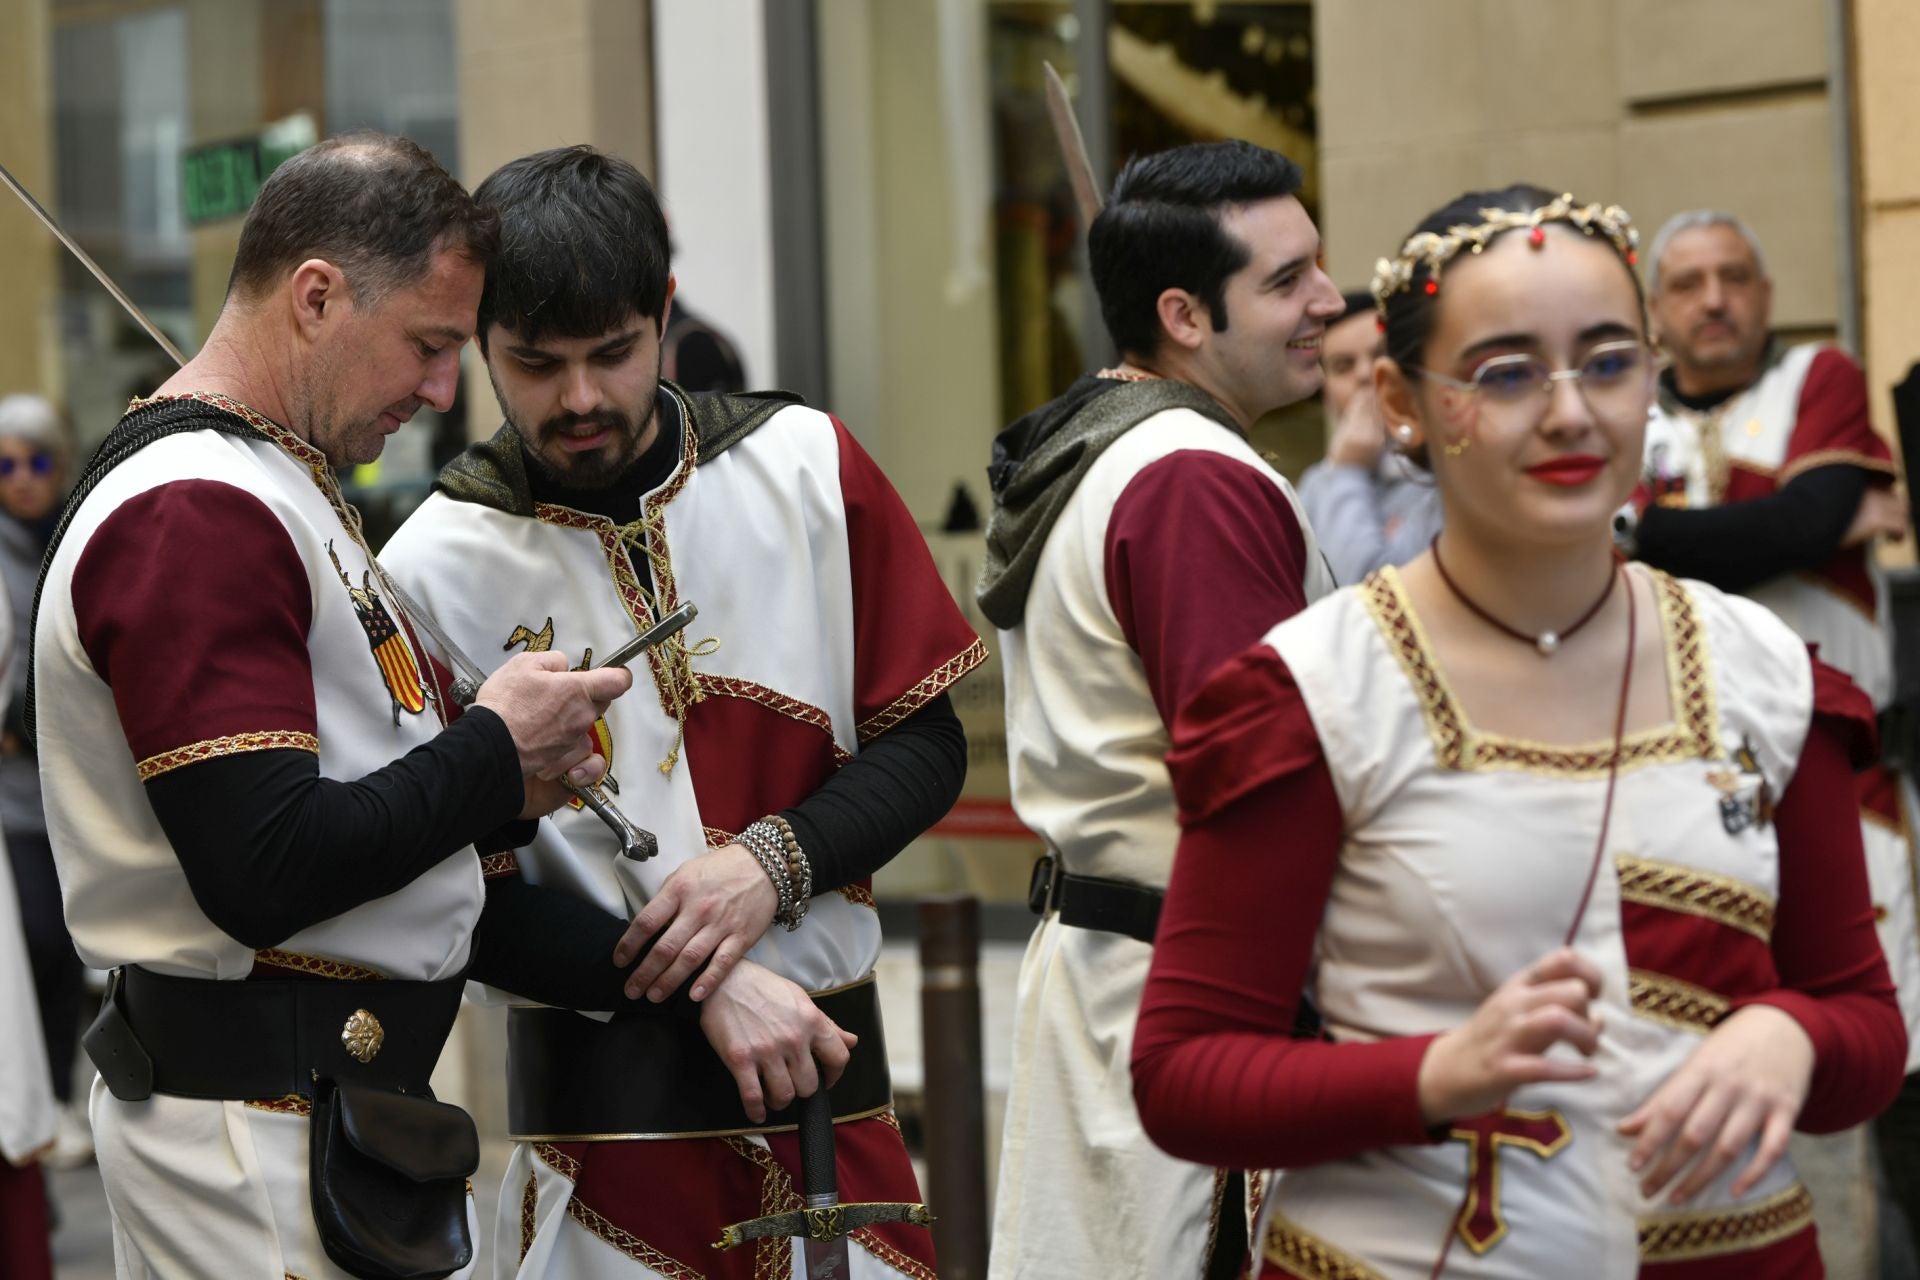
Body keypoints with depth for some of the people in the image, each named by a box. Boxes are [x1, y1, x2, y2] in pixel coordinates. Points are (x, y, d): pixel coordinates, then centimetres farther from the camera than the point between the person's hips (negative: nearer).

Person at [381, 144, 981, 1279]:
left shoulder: (808, 470, 0)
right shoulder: (436, 567, -6)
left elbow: (925, 745, 3)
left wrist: (773, 864, -13)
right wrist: (702, 996, -15)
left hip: (830, 1064, 2)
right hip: (603, 1095, -2)